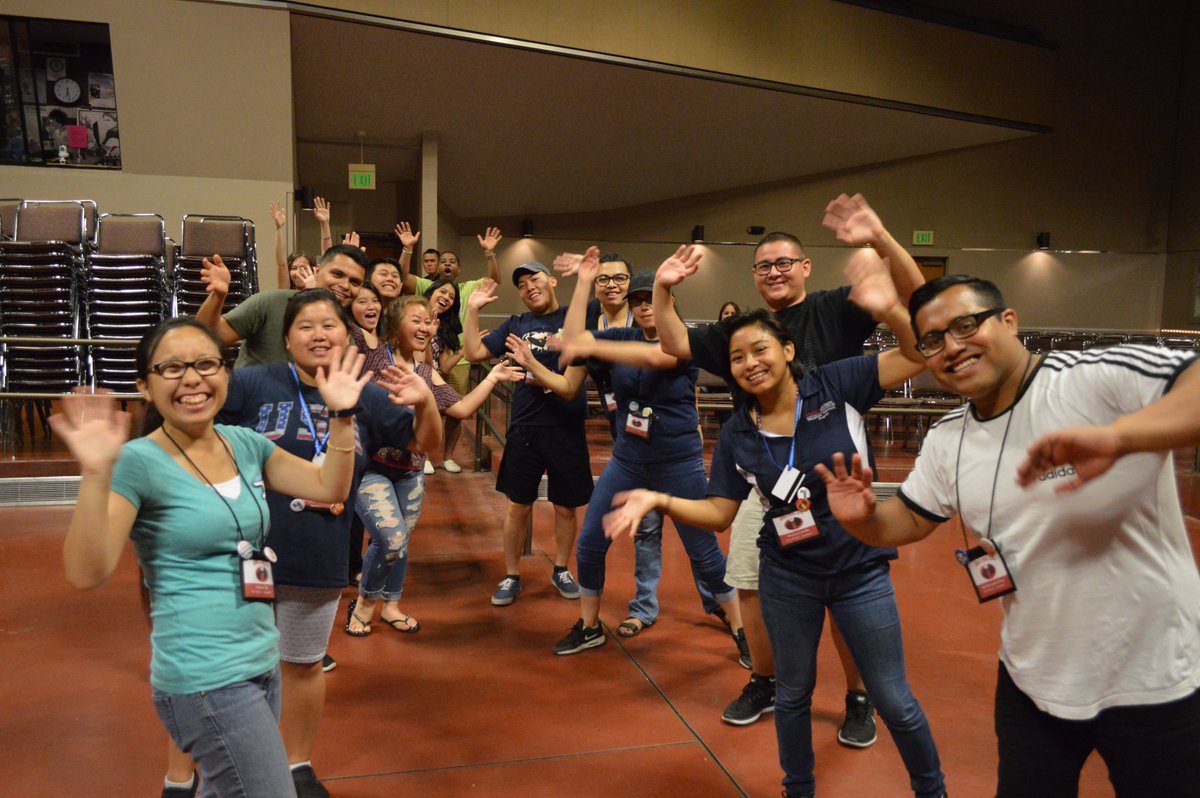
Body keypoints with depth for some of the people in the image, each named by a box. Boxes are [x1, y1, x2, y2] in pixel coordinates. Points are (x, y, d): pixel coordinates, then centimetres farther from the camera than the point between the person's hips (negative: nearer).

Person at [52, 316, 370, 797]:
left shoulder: (245, 443, 4)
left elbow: (329, 489, 6)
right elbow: (87, 573, -22)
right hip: (206, 679, -7)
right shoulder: (139, 462, -13)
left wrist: (340, 418, -6)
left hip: (262, 663, 7)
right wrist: (96, 474, -33)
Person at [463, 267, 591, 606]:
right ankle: (511, 576, 24)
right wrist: (472, 309, -1)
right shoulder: (516, 325, 8)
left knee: (566, 506, 12)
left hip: (568, 427, -1)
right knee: (517, 506, 8)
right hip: (525, 428, 1)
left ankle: (561, 570, 32)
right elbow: (474, 353, 7)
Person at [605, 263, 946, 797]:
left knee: (893, 701, 11)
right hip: (787, 578, 2)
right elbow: (718, 512, -2)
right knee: (793, 694, 20)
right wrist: (660, 500, -17)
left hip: (860, 571, -2)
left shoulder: (836, 386, -11)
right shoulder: (737, 437, -5)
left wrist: (889, 311, -32)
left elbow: (917, 356, -14)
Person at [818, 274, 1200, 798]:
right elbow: (909, 519, 10)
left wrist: (1118, 436, -47)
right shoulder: (945, 442, -1)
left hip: (1153, 682, -5)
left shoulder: (1102, 377, -21)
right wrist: (863, 520, -12)